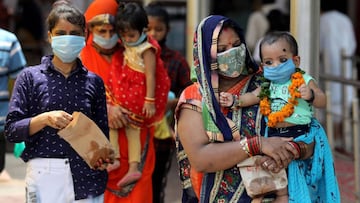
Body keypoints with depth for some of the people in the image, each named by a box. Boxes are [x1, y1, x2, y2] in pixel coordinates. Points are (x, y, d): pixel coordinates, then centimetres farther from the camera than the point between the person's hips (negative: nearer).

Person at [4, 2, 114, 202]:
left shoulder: (94, 81, 12)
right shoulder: (30, 77, 5)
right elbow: (11, 130, 1)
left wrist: (104, 156, -5)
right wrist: (45, 119, -15)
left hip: (87, 177, 2)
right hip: (45, 177, -2)